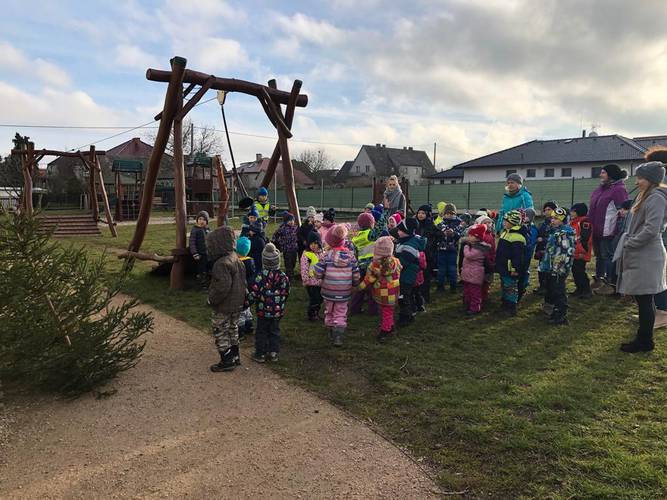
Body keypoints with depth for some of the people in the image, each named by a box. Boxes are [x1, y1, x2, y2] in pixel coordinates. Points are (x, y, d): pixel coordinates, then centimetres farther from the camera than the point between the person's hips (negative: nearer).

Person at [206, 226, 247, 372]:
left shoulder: (222, 263, -26)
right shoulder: (236, 258, 3)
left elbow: (223, 286, -30)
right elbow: (243, 280, 10)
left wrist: (211, 299, -16)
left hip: (224, 307, -9)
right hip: (237, 304, 9)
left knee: (220, 333, 6)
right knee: (233, 329, 22)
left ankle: (227, 362, 15)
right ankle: (235, 357, 34)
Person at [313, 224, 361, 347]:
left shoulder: (327, 255, -16)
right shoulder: (350, 255, -7)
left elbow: (318, 274, -14)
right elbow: (356, 276, -2)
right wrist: (354, 284, 17)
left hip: (329, 291, -1)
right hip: (344, 292, 1)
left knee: (329, 311, 21)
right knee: (341, 314, 12)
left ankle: (331, 333, 35)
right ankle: (338, 336, -1)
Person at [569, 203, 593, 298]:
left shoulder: (584, 222, -13)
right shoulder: (573, 222, 17)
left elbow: (584, 237, -21)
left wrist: (582, 250, -24)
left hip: (581, 253, -10)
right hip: (574, 252, 10)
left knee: (580, 271, -9)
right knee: (575, 271, 13)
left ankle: (587, 291, -1)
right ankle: (579, 289, 23)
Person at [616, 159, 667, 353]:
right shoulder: (646, 196, 16)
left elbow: (651, 230, -22)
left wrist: (629, 244, -14)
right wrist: (629, 242, 11)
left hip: (646, 257, -10)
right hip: (641, 255, 10)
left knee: (644, 300, -3)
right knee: (644, 300, 15)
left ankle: (644, 341, 6)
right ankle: (644, 337, 24)